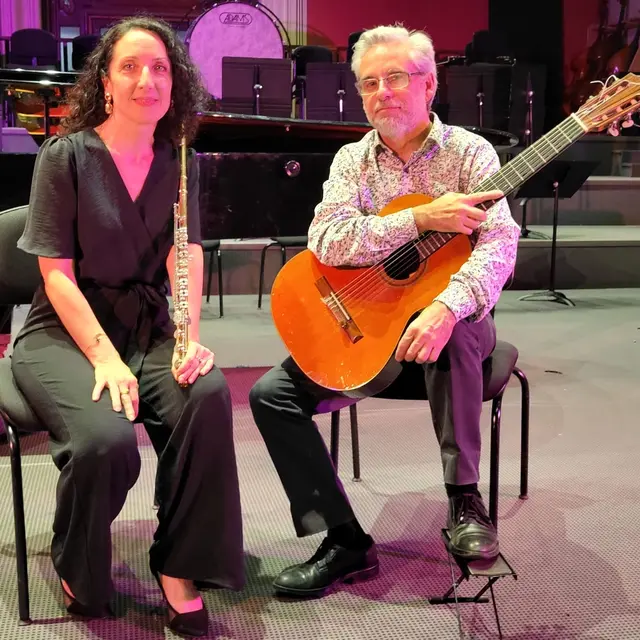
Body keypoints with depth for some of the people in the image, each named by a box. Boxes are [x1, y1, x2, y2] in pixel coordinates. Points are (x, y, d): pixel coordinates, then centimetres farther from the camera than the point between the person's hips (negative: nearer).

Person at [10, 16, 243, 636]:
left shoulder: (178, 163, 8)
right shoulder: (65, 156, -5)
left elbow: (186, 253, -4)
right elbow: (57, 275, -10)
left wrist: (189, 336, -23)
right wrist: (105, 358, -23)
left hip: (148, 329, 4)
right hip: (64, 331, -3)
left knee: (208, 395, -29)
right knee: (107, 439, -31)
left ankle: (179, 571, -12)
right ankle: (78, 573, 3)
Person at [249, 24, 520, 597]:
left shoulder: (469, 152, -5)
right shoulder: (353, 161, 4)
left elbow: (499, 242, -21)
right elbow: (327, 242, -15)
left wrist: (446, 307, -40)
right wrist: (421, 219, -26)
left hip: (446, 322, -3)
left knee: (455, 331, -39)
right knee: (272, 394, -14)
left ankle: (465, 497, -22)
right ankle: (346, 543, -8)